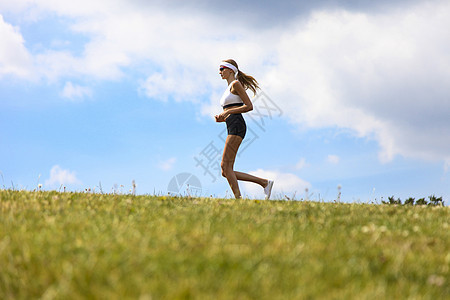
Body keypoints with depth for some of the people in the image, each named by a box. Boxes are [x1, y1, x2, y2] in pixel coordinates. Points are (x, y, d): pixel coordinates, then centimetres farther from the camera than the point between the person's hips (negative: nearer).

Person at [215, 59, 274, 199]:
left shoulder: (236, 84, -1)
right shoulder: (229, 88, 26)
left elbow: (249, 106, -10)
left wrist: (227, 112, -11)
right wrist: (221, 118, 9)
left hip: (237, 126, -9)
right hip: (232, 127, 9)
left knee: (225, 166, -16)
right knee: (226, 172, 2)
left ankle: (238, 198, -19)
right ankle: (265, 182, 3)